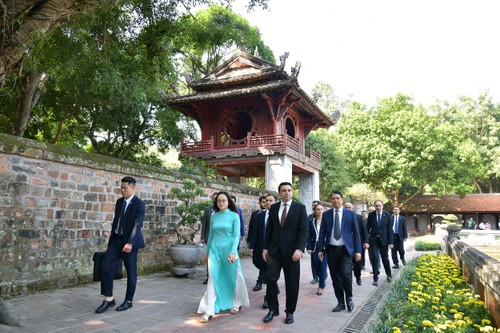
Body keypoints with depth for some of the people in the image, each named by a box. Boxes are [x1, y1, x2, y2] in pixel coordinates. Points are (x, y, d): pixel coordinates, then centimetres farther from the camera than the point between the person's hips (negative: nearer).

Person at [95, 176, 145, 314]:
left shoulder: (139, 204, -12)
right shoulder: (119, 202, 10)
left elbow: (137, 225, -20)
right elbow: (115, 221, 16)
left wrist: (130, 243, -30)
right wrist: (111, 240, 17)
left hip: (129, 242, -6)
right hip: (116, 240, 6)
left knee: (131, 272, 5)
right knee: (106, 267, -2)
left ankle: (128, 301, 20)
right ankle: (109, 299, 10)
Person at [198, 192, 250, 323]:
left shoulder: (234, 216, -4)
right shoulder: (213, 216, 6)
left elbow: (236, 235, -9)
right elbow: (211, 234, 14)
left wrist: (233, 251, -20)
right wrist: (207, 251, 18)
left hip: (229, 250, -3)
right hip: (215, 250, 3)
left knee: (233, 277, 9)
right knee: (213, 279, -1)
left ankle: (236, 303, 31)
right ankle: (209, 311, 1)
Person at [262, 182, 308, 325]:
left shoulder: (300, 207, -2)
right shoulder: (273, 208, 8)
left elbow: (304, 230, -8)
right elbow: (269, 229, 11)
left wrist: (299, 249, -18)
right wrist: (265, 248, 6)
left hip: (291, 250, -2)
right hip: (274, 249, 3)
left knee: (292, 283, 5)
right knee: (270, 278, -2)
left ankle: (290, 311, 22)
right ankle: (273, 309, 16)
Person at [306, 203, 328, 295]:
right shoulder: (311, 222, 5)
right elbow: (309, 236, 3)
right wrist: (309, 248, -4)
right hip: (314, 247, 3)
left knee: (322, 266, -3)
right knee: (315, 265, 6)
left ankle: (321, 286, 9)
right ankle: (324, 277, 36)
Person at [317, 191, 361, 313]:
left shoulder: (350, 214, 3)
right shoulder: (326, 214, 6)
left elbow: (356, 232, 2)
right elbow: (322, 233, 6)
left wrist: (358, 250, -4)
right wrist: (320, 249, -1)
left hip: (346, 249, -2)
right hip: (331, 250, 2)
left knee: (345, 274, -15)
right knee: (335, 277, 6)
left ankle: (349, 298, 11)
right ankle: (341, 303, 21)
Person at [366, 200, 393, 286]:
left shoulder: (387, 215, -4)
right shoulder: (371, 215, -2)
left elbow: (390, 229, -2)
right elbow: (367, 228, 2)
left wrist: (390, 242, -5)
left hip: (383, 240, 0)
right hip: (373, 240, 0)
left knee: (385, 259, 8)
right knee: (374, 259, -4)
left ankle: (389, 274, 33)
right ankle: (375, 279, 5)